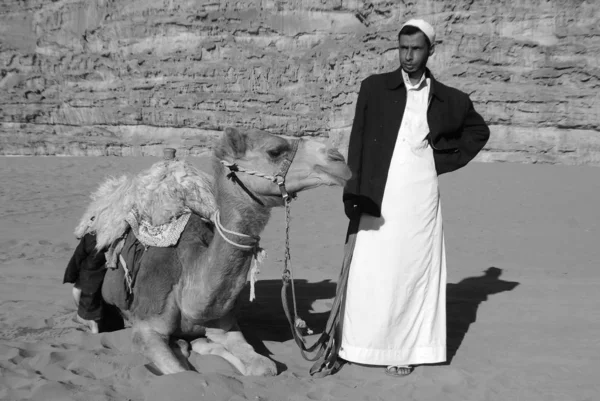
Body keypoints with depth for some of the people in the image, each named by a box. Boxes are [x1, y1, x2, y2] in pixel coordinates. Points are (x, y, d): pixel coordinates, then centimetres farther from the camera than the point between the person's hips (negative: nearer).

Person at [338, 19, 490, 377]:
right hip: (377, 198, 0)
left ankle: (406, 349, 14)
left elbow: (479, 132, 23)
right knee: (370, 274, 0)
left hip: (421, 199, 1)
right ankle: (368, 342, 13)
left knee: (414, 273, 4)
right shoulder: (375, 88, 3)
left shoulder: (448, 99, 7)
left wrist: (446, 161, 10)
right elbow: (357, 143, 2)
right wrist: (352, 196, -4)